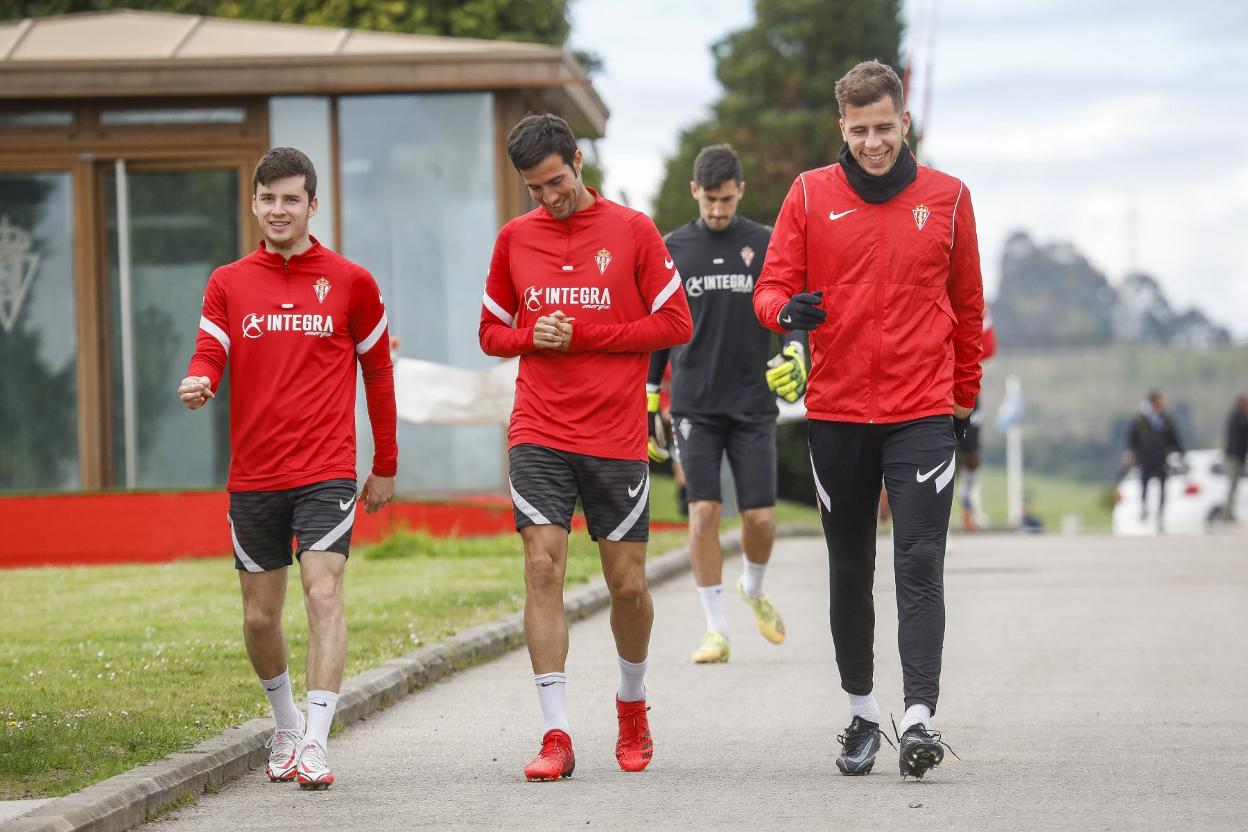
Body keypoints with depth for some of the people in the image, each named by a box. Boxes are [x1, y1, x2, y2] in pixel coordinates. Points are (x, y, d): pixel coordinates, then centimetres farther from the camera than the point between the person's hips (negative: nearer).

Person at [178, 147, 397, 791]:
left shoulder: (350, 282, 3)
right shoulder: (228, 284, 7)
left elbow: (377, 373, 10)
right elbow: (209, 357, -1)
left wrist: (385, 467, 10)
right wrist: (196, 384, -27)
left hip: (326, 471, -2)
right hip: (252, 474, 3)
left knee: (324, 595, -17)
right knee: (260, 617, 7)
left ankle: (314, 745, -19)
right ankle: (285, 723, 30)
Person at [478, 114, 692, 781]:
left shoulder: (632, 231, 0)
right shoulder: (514, 238, 8)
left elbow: (675, 324, -2)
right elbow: (492, 332, 16)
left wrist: (581, 334, -9)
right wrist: (534, 336, -6)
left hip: (616, 437, -1)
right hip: (538, 433, 1)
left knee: (627, 581, 4)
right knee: (542, 568, -11)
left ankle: (633, 703, 31)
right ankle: (556, 736, -10)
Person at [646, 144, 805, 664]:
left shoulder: (766, 246, 5)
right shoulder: (672, 250, 7)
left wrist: (794, 356, -18)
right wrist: (648, 402, 11)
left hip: (752, 404, 0)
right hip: (694, 404, 0)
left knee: (760, 516, -2)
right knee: (703, 510, -8)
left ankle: (753, 589, 30)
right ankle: (715, 630, -2)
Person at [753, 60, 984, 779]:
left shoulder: (948, 199, 5)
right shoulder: (811, 195, 4)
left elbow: (967, 307, 14)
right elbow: (771, 288, 2)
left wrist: (965, 397, 15)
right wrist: (787, 310, -21)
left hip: (924, 415, -1)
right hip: (837, 412, 1)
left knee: (920, 565, -12)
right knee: (850, 570, 10)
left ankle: (920, 716, -18)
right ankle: (862, 710, 22)